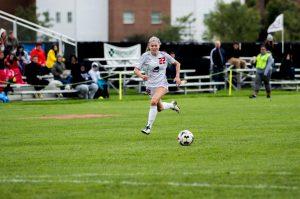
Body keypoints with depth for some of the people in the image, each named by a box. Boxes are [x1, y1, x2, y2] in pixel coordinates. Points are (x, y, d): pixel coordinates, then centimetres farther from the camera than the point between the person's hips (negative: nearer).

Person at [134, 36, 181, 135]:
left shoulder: (164, 55, -3)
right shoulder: (145, 56, -7)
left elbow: (177, 63, 13)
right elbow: (136, 69, -13)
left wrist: (177, 76, 3)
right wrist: (141, 76, -34)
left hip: (162, 84, -2)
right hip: (150, 85, 2)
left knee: (153, 102, -28)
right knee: (159, 108, 16)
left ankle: (149, 126, -21)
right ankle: (172, 105, 50)